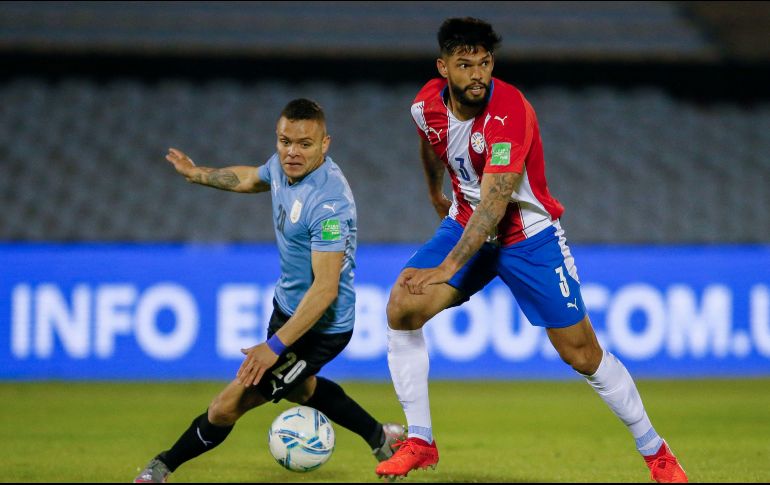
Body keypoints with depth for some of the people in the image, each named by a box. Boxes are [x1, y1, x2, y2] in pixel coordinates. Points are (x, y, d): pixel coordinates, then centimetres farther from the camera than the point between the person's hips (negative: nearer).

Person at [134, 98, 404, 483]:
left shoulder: (328, 202, -33)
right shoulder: (283, 165, -7)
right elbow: (250, 179, 20)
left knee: (228, 406, -6)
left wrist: (275, 346, -36)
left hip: (320, 327, -10)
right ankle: (381, 437, 52)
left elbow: (325, 289, -35)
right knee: (298, 387, 35)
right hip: (287, 306, 10)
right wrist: (197, 174, 32)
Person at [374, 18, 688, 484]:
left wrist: (448, 268, -42)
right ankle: (419, 443, -7)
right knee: (402, 308, -17)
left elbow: (495, 203, -36)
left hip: (529, 235, -5)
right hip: (466, 224, 5)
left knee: (582, 354, -4)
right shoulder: (428, 104, -10)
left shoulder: (509, 112, -30)